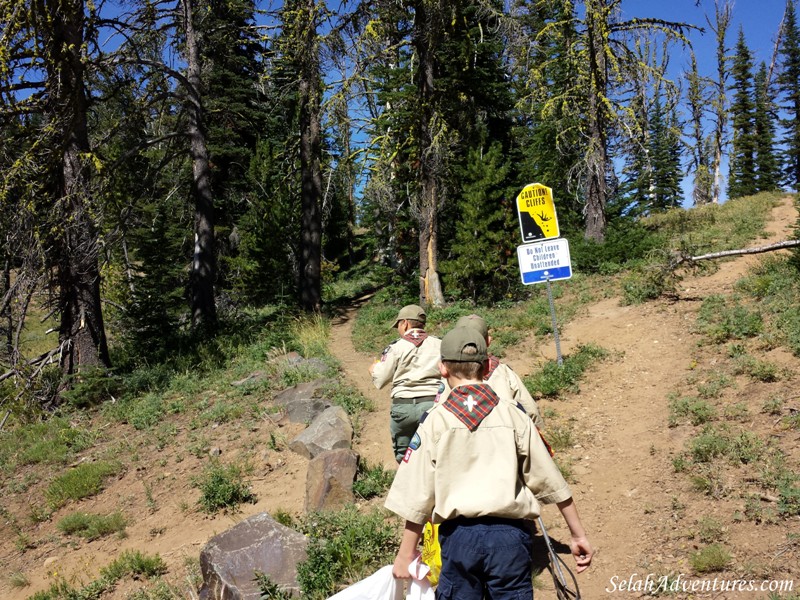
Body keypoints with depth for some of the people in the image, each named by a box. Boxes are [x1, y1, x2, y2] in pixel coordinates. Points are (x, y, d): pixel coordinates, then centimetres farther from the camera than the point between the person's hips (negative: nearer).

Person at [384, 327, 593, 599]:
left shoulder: (435, 420, -3)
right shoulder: (512, 415, 0)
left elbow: (418, 495, -3)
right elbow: (550, 481, 2)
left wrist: (406, 553, 6)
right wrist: (578, 535, 11)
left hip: (459, 535, 0)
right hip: (509, 534, 1)